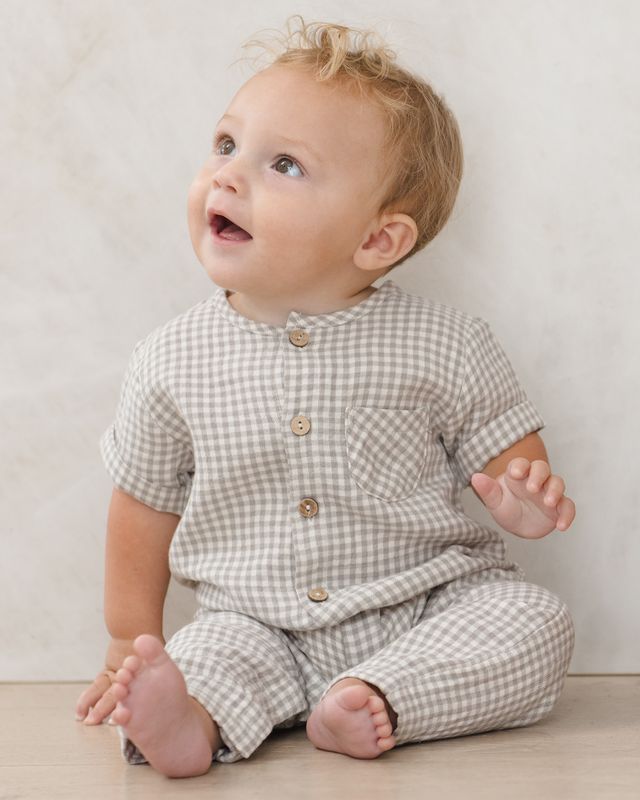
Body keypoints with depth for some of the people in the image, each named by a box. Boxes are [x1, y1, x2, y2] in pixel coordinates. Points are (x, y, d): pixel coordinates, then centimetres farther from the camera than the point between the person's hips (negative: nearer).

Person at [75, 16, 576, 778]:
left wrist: (527, 499, -23)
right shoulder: (172, 361, -3)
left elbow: (507, 455, 2)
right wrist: (131, 646, 12)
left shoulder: (443, 344, -8)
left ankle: (374, 703, -28)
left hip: (429, 611, 0)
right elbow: (146, 504, 9)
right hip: (258, 627, 0)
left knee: (536, 618, -22)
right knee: (211, 651, -26)